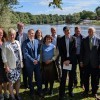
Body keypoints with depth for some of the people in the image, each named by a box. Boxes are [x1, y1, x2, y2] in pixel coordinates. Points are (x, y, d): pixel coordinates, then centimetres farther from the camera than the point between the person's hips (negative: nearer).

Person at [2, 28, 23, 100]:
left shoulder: (17, 42, 5)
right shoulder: (5, 44, -11)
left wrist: (21, 62, 9)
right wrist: (6, 66, -13)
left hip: (18, 65, 5)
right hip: (11, 66, -5)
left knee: (18, 80, 14)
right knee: (11, 82, 4)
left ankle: (17, 94, 32)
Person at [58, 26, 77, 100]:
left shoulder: (73, 39, -1)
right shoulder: (61, 39, 1)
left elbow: (74, 50, -6)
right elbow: (60, 51, 0)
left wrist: (69, 60, -13)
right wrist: (64, 60, -10)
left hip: (72, 60, 1)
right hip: (64, 60, 0)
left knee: (71, 77, 11)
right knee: (63, 77, -2)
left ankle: (70, 90, 29)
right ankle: (61, 94, 4)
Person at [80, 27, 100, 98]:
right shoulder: (84, 40, 3)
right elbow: (82, 51, 4)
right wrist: (81, 61, 0)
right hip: (86, 62, 1)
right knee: (86, 78, 10)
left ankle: (94, 92, 25)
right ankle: (86, 91, 27)